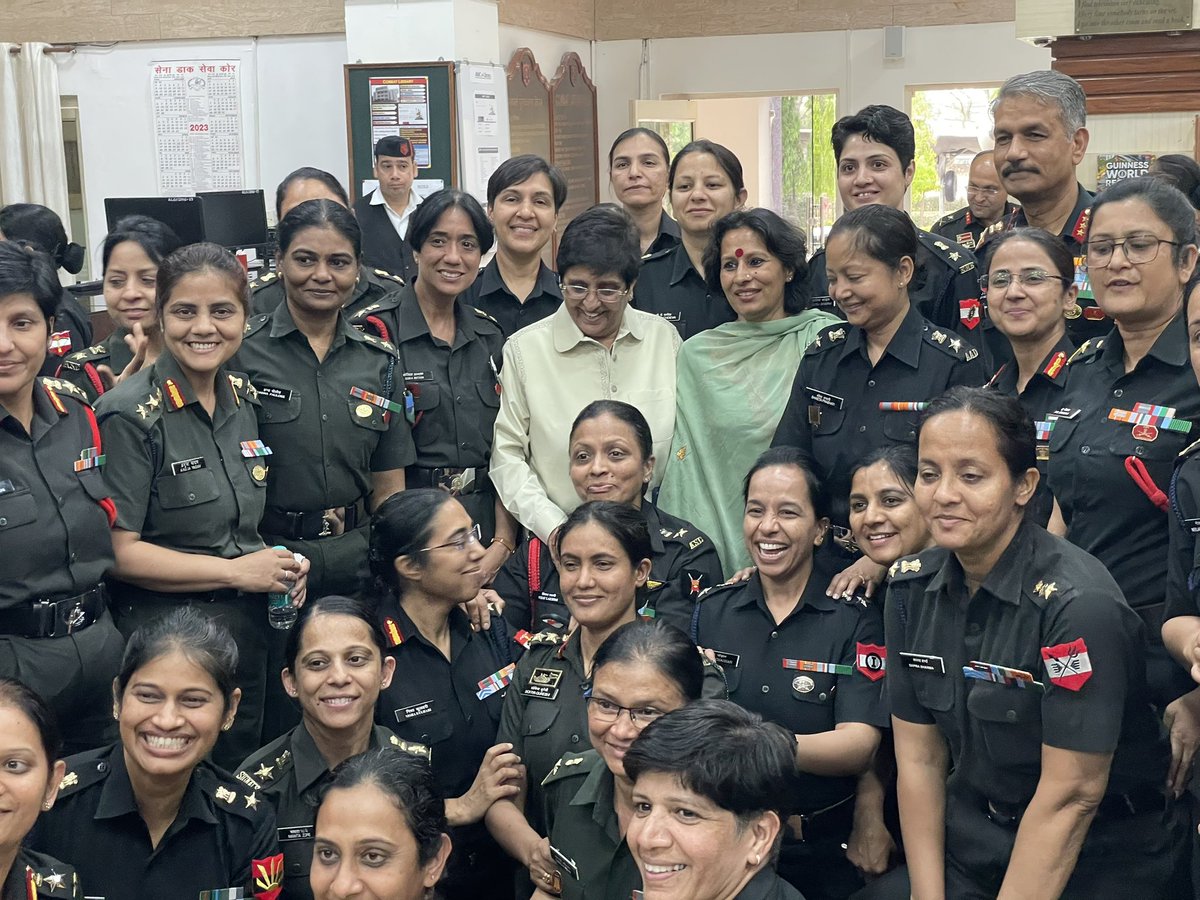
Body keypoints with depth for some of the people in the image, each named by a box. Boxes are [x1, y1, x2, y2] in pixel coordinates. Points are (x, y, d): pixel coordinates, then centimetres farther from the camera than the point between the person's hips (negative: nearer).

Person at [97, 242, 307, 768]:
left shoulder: (244, 399, 5)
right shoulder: (129, 415, -15)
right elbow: (117, 552, -17)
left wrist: (276, 564, -1)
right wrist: (235, 571, -16)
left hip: (248, 627, 7)